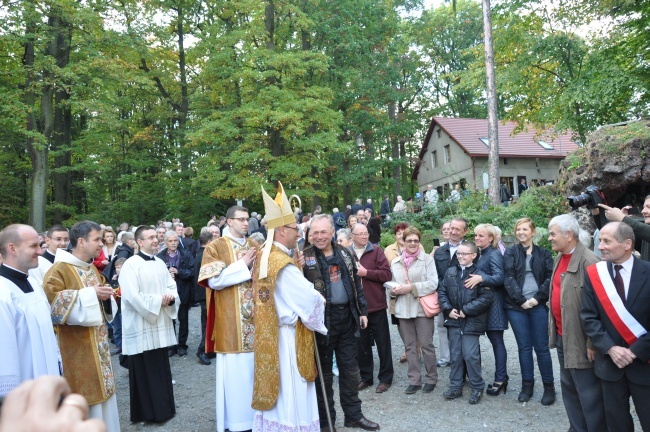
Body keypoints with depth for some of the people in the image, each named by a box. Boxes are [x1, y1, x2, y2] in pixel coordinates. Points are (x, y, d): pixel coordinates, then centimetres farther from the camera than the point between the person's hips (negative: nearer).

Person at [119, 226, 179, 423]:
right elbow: (132, 296, -20)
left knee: (161, 369, 14)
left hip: (160, 325, 7)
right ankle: (146, 412, 16)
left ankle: (163, 408, 26)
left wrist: (171, 297, -11)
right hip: (141, 327, -7)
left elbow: (172, 286, 11)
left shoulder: (160, 263, 10)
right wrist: (158, 300, -14)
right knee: (144, 371, 3)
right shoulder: (131, 264, -13)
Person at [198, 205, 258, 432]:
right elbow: (214, 280, -14)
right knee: (236, 369, 1)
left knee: (256, 365, 9)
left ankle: (256, 413, 24)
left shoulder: (254, 246, 12)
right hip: (231, 319, -4)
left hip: (254, 315, 5)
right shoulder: (216, 247, -3)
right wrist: (243, 265, -16)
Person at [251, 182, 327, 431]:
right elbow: (308, 299, -23)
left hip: (269, 336, 9)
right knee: (290, 395, 4)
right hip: (286, 337, -9)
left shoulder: (263, 257, 7)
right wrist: (320, 301, -2)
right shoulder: (282, 262, -22)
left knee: (275, 391, 18)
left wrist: (296, 268, 2)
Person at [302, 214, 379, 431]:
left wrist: (362, 311, 10)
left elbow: (356, 284, 12)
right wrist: (300, 266, -32)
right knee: (324, 372, 9)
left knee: (350, 370, 15)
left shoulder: (344, 254, 6)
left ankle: (353, 414, 31)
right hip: (322, 320, -4)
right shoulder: (305, 257, -9)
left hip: (346, 318, 5)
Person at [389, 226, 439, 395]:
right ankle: (414, 380, 21)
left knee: (426, 345, 2)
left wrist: (411, 287, -16)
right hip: (403, 309, 4)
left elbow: (433, 283, -10)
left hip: (422, 308, -4)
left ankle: (431, 379, 19)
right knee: (410, 346, 10)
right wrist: (393, 290, -7)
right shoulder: (395, 262, 11)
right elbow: (391, 284, 17)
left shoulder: (427, 259, -2)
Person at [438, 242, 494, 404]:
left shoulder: (479, 275, -9)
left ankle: (477, 388, 17)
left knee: (470, 355, -3)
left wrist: (466, 310, -15)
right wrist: (448, 309, -5)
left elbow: (487, 297, -15)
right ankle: (455, 386, 24)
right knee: (455, 354, 12)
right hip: (454, 320, 5)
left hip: (471, 322, -5)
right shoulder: (450, 272, 7)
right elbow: (442, 291, 9)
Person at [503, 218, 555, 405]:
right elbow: (509, 278, -3)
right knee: (524, 346, 7)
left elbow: (550, 277, -1)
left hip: (538, 305, 0)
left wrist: (537, 298, -11)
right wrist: (521, 300, -11)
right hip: (516, 306, 0)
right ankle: (527, 385, 18)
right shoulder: (511, 252, 5)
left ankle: (549, 386, 15)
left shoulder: (543, 253, 7)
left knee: (541, 347, 2)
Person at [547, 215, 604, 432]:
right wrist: (554, 329, 15)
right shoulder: (559, 258, 9)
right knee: (568, 388, 20)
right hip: (562, 336, 9)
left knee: (589, 394, 4)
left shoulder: (588, 261, -20)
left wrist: (593, 343, -17)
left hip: (579, 340, -9)